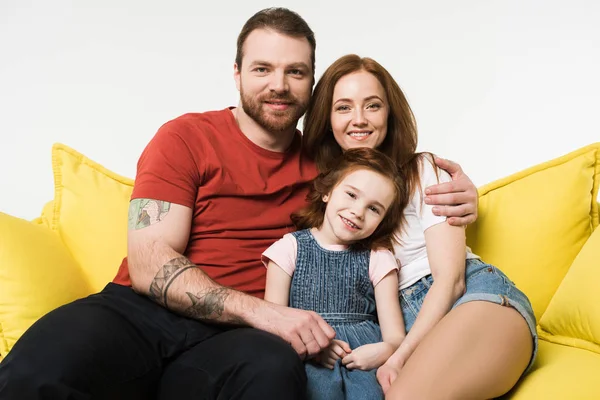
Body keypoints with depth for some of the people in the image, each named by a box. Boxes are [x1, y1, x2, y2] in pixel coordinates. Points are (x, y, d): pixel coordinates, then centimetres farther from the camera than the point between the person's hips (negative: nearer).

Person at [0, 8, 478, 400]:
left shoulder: (321, 161, 14)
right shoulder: (186, 137, 4)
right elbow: (150, 265, -5)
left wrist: (455, 193, 5)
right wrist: (260, 310, -19)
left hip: (235, 334, 2)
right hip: (141, 311, -2)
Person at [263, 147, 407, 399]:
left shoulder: (378, 258, 13)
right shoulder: (290, 248, 9)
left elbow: (394, 333, 6)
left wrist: (385, 350, -18)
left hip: (362, 352, 2)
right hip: (309, 358, -1)